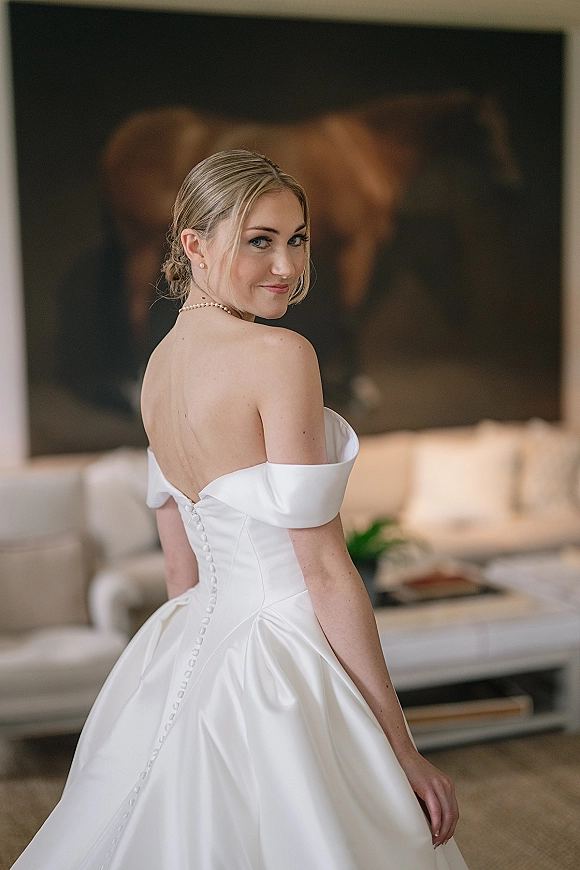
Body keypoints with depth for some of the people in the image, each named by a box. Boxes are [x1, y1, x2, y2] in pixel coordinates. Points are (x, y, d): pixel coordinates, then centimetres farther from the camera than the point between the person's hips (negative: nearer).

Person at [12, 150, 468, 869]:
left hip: (187, 648, 9)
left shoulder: (159, 362, 6)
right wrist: (403, 748, -13)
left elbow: (182, 569, 12)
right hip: (281, 664, -8)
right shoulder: (280, 355, -18)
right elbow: (325, 570, -19)